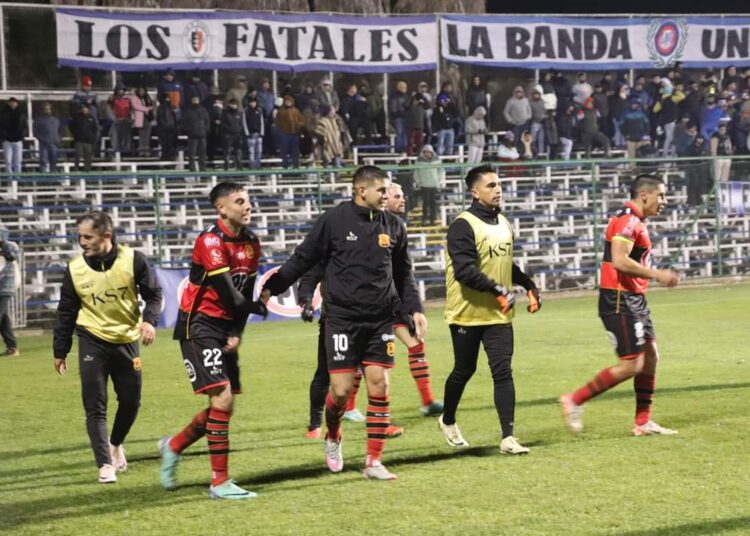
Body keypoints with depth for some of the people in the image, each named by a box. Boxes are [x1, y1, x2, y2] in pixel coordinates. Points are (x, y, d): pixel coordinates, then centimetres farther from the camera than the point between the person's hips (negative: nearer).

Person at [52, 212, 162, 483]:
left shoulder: (133, 260, -11)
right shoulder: (75, 269, -8)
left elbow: (153, 294, 0)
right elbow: (66, 312, 3)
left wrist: (149, 320, -19)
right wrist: (60, 350, 7)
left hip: (127, 340, 1)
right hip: (93, 341, -1)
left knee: (131, 401, 11)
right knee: (95, 407, -7)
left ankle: (116, 444, 39)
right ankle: (105, 464, -2)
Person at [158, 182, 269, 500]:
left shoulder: (251, 243, 7)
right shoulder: (210, 241, -19)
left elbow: (246, 292, 7)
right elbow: (228, 294, -22)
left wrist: (236, 332, -3)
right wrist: (257, 307, -6)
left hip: (225, 327, 8)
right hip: (199, 326, -8)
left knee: (224, 403, 8)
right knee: (222, 398, -15)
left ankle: (173, 446, 32)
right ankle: (220, 482, -8)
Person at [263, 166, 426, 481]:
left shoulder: (393, 226, 7)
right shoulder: (334, 221, -6)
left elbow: (403, 274, 17)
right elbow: (303, 259, 0)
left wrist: (414, 309, 10)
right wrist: (272, 288, -4)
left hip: (380, 321, 4)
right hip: (342, 319, -4)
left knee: (379, 387, -1)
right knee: (342, 390, -5)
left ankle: (374, 462, 7)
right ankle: (333, 438, 27)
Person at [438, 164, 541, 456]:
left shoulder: (504, 223, 11)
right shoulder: (463, 226, -15)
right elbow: (464, 270, -25)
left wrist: (529, 285, 13)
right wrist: (498, 290, -29)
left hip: (499, 314, 5)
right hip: (468, 314, -5)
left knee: (503, 372, -4)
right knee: (463, 371, 11)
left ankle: (507, 437, -5)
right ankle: (448, 421, 35)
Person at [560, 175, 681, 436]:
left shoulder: (635, 222, 16)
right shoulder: (627, 221, -16)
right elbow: (619, 261, -26)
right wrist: (656, 274, -22)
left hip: (634, 299, 11)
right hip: (619, 302, -11)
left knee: (650, 356, 11)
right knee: (631, 365, -8)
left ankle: (643, 422, 17)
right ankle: (574, 401, 0)